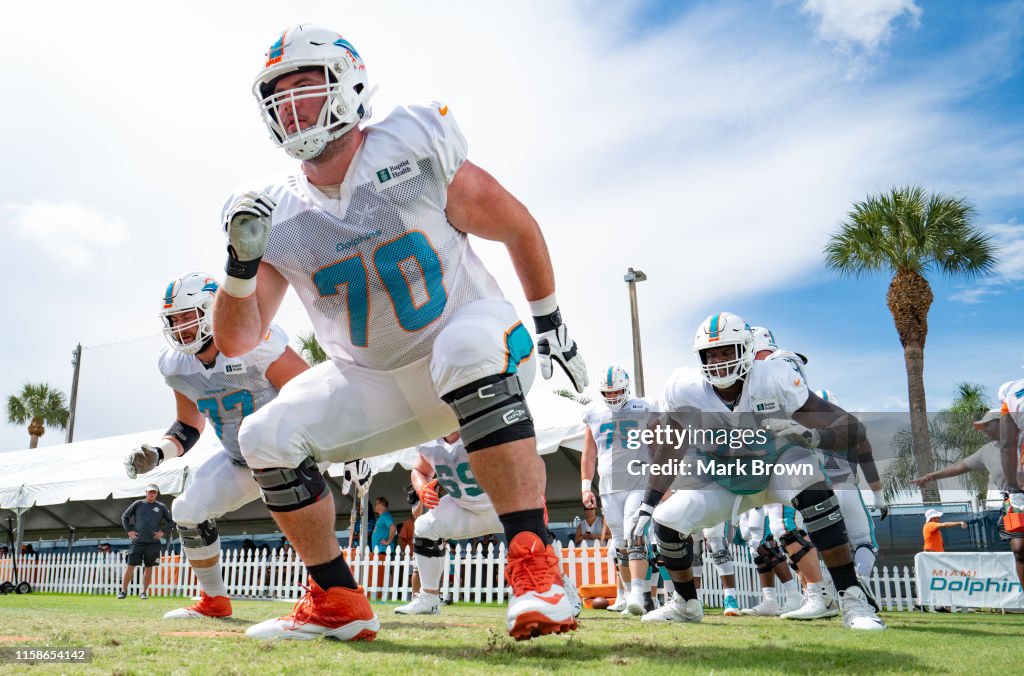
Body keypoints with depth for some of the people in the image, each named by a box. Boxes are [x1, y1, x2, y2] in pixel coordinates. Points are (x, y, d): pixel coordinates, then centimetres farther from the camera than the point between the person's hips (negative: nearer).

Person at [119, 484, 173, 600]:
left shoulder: (161, 507, 8)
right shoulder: (138, 504, 7)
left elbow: (171, 521, 14)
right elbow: (124, 517, 14)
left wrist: (163, 531, 2)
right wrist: (129, 530, 4)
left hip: (153, 543, 1)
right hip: (137, 541, -1)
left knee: (148, 567, 5)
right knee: (130, 566, -3)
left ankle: (144, 592, 13)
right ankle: (123, 591, 6)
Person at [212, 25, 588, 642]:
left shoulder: (414, 150, -14)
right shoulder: (278, 214, -4)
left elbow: (517, 227, -2)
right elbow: (236, 341, -4)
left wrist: (551, 322, 6)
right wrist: (242, 263, -23)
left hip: (468, 335, -4)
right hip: (373, 382, 5)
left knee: (468, 352, -39)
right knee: (267, 440, -10)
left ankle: (534, 568, -36)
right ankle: (338, 605, 7)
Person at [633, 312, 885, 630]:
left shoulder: (777, 381, -30)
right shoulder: (685, 390, -22)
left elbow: (853, 429, -31)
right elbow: (670, 450, -7)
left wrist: (811, 436, -52)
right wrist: (648, 503, -10)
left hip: (778, 466, -2)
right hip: (722, 481, 3)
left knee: (813, 492, -34)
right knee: (667, 521, -13)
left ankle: (852, 597, -23)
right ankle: (686, 604, 14)